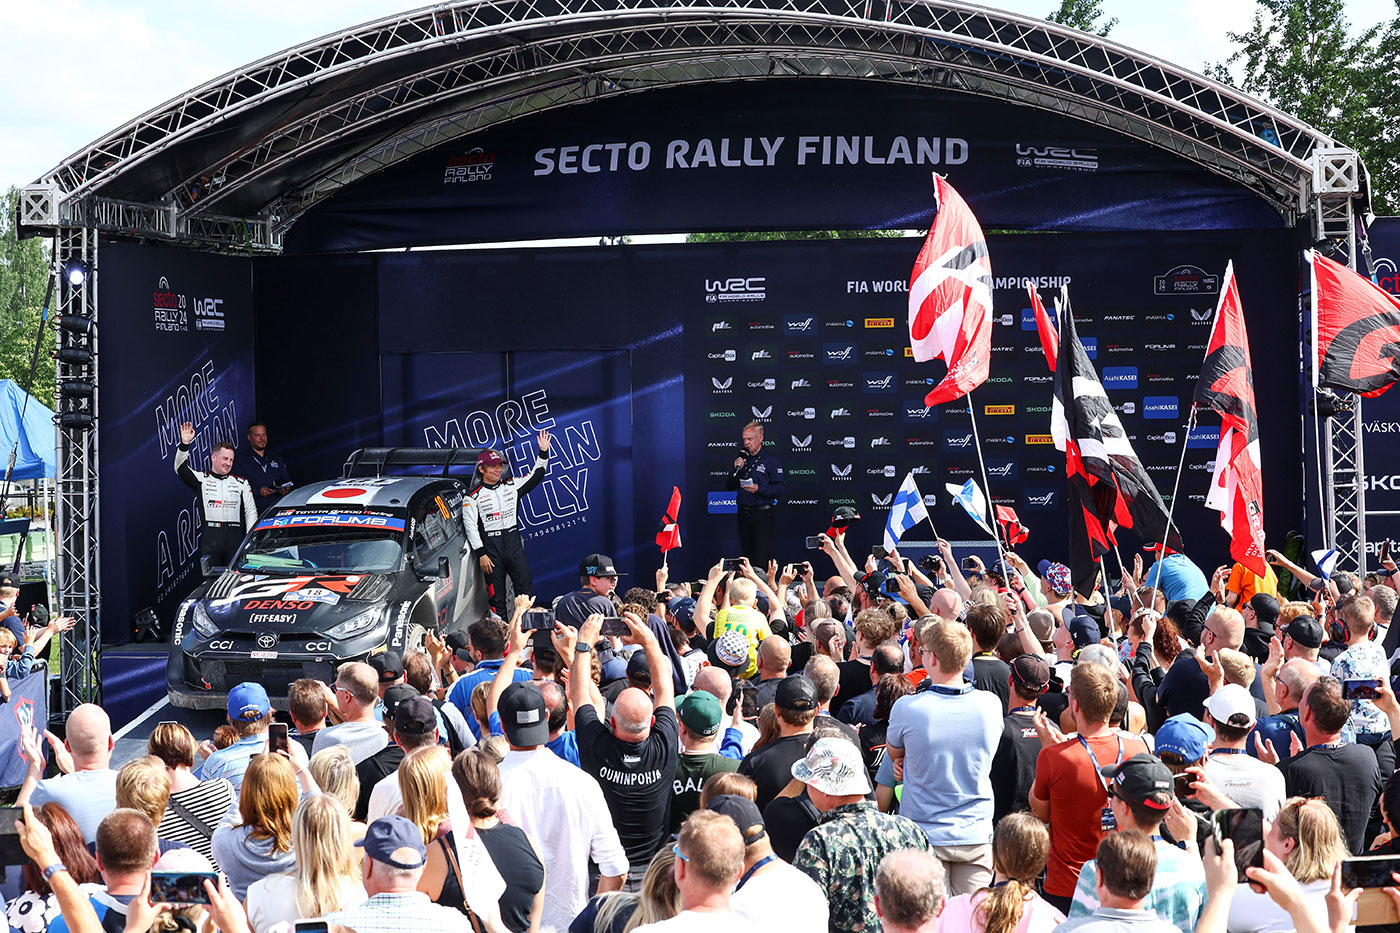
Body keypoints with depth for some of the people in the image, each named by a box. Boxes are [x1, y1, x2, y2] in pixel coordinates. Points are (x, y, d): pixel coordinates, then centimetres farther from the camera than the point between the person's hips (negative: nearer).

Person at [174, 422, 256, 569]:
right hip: (210, 539, -1)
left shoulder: (241, 483, 16)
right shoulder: (201, 479, 11)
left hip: (236, 539, 1)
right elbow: (180, 469, -5)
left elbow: (251, 511, 13)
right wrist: (184, 444, -19)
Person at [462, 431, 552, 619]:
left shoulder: (511, 486, 12)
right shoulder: (473, 496, -1)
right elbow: (470, 526, -5)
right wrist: (481, 554, -11)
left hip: (514, 544, 3)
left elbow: (535, 476, 16)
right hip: (491, 545, -3)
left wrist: (543, 453, 2)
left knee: (526, 590, -3)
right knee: (496, 596, 0)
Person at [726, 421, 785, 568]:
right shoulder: (742, 459, 14)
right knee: (747, 557, 11)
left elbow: (781, 487, -13)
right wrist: (737, 470, -4)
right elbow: (729, 487, 12)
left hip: (763, 515, -6)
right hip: (744, 514, 6)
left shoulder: (770, 459, -4)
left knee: (761, 560, -9)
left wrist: (759, 489, -25)